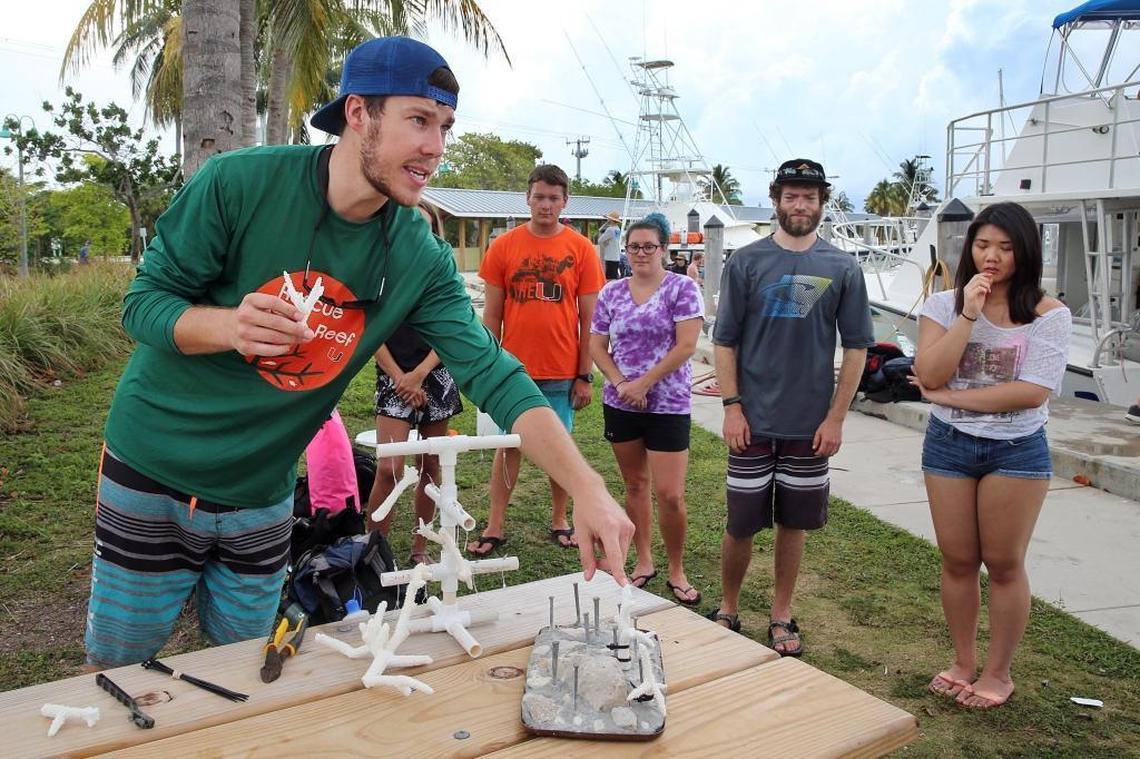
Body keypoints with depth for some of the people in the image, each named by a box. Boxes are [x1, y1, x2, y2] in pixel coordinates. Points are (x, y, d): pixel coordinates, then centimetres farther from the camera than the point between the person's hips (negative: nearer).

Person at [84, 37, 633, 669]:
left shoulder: (420, 259, -11)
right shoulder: (240, 182, -18)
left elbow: (492, 374, -17)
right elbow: (143, 303, -12)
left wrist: (587, 487, -29)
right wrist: (230, 326, -34)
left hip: (261, 496, 3)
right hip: (152, 472, -2)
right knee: (116, 675, 12)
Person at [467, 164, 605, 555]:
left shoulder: (581, 249, -1)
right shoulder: (504, 246, 1)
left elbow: (588, 318, 0)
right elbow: (491, 314, 4)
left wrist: (585, 375, -2)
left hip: (562, 372, 0)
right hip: (515, 369, 0)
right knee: (508, 445, 7)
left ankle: (560, 521, 26)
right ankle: (495, 527, 16)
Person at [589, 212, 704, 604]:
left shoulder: (682, 288, -5)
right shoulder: (612, 292, 7)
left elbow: (685, 345, -13)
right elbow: (597, 345, 6)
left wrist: (642, 383, -15)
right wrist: (621, 383, -10)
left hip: (668, 405, -4)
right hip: (620, 405, 4)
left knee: (669, 494, -5)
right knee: (634, 485, 14)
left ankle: (676, 571, 13)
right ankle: (644, 562, 27)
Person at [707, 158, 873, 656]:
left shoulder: (842, 269, 3)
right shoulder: (746, 262, 0)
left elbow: (856, 348, 4)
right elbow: (724, 342, 1)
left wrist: (836, 417, -2)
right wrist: (732, 407, -7)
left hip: (811, 426, 1)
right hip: (753, 422, -1)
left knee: (793, 523, 11)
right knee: (740, 525, 5)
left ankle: (780, 615, 28)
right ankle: (728, 609, 26)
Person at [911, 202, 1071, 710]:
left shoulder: (1048, 315, -7)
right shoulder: (945, 304, -1)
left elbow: (1033, 391, -18)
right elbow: (929, 374, -14)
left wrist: (950, 397, -14)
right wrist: (969, 314, -19)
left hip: (1017, 450, -2)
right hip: (949, 445, 2)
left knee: (1004, 564, 7)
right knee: (958, 561, 11)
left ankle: (998, 672, 24)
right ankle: (963, 662, 29)